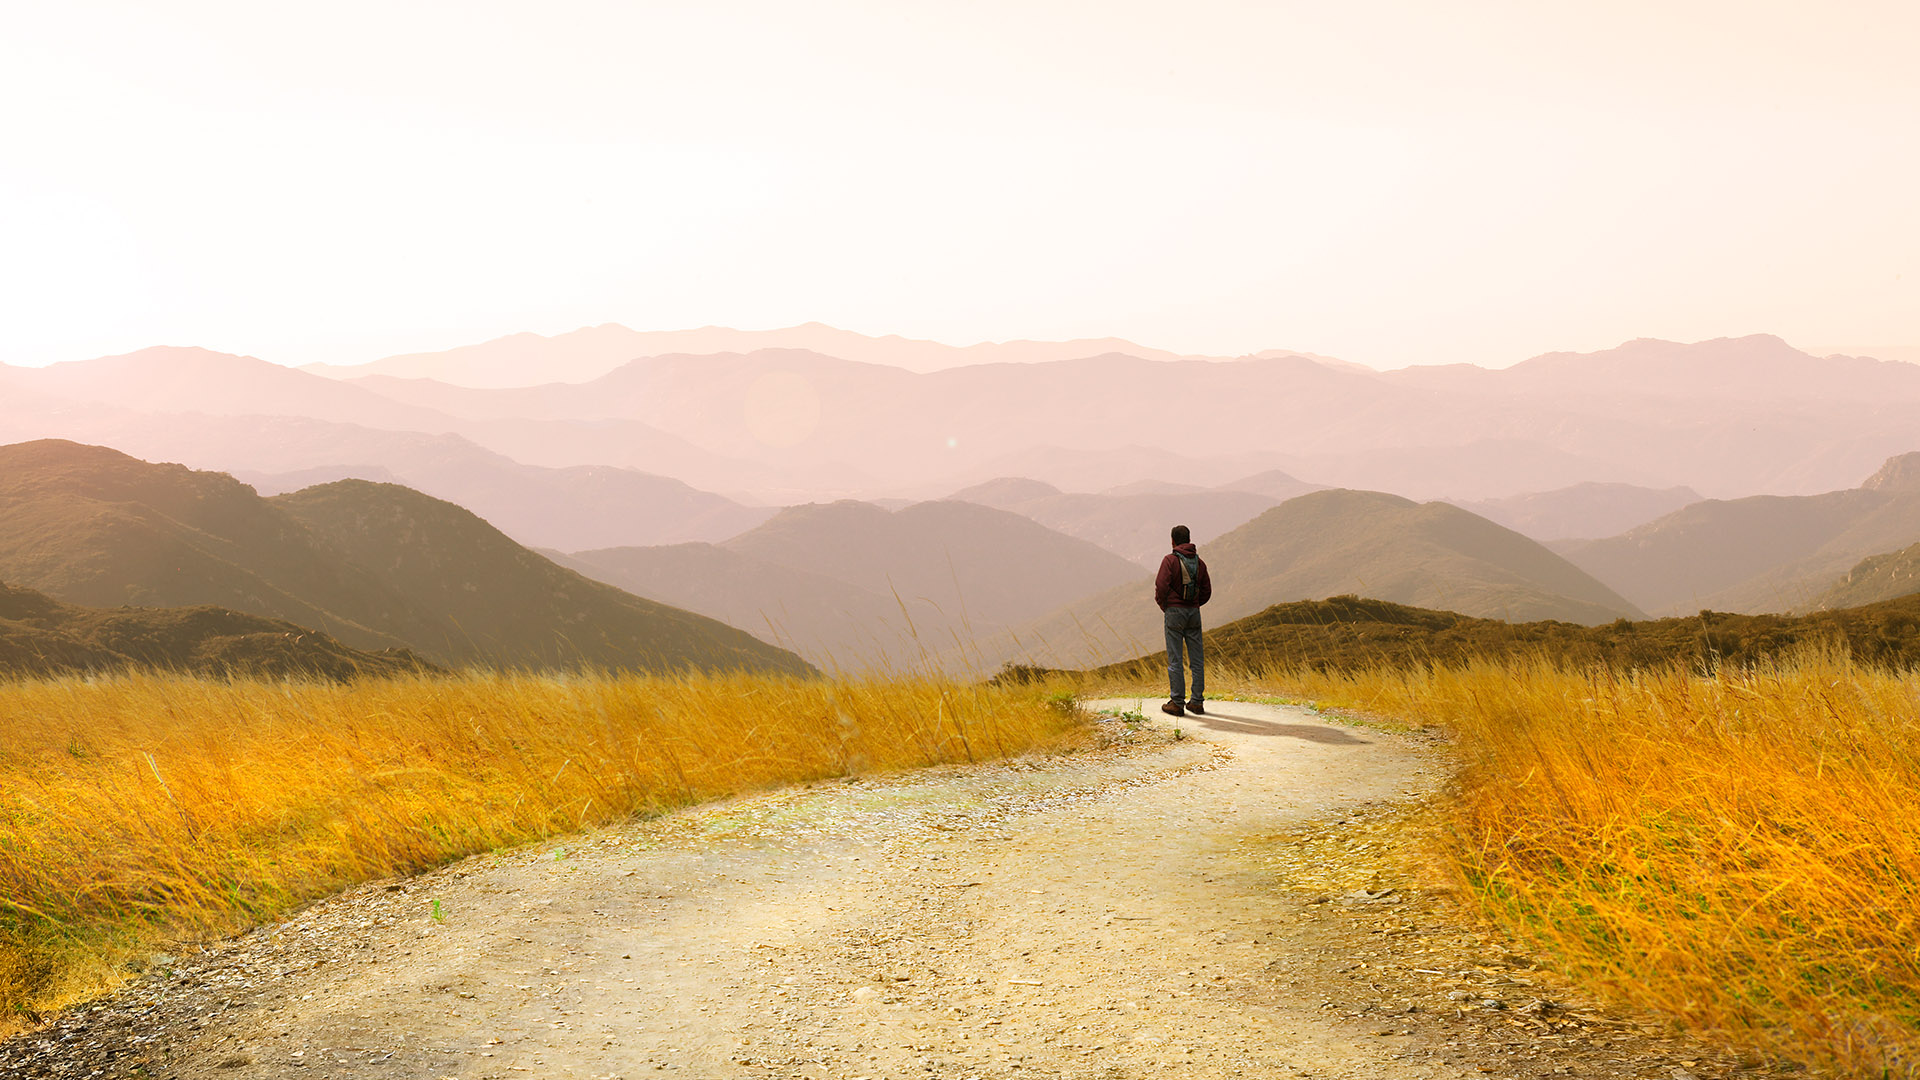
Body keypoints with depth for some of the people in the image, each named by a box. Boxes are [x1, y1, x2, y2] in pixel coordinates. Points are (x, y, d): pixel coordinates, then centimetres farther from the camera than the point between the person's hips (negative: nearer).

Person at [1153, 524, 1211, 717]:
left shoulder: (1170, 560, -9)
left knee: (1175, 659, -2)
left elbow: (1161, 587, -15)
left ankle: (1177, 703, -4)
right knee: (1196, 659, 8)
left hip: (1174, 613, -5)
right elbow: (1207, 591, 9)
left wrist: (1163, 606, 3)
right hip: (1194, 613, 5)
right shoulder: (1199, 562, 7)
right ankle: (1197, 701, 9)